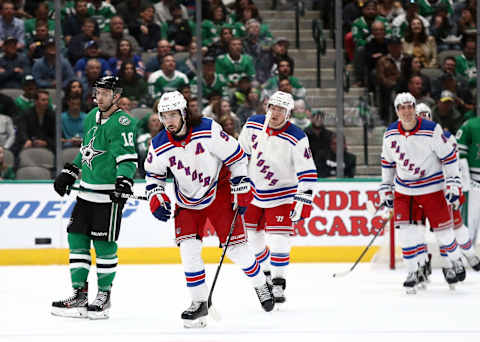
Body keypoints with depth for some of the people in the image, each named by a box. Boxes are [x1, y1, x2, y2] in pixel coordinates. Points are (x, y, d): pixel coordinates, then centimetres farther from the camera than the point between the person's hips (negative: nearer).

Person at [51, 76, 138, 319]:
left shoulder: (122, 123, -13)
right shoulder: (92, 117, 12)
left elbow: (127, 157, -23)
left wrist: (124, 180, -38)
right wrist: (69, 173, 26)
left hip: (109, 194, -8)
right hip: (87, 190, 8)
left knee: (104, 244, -4)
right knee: (77, 238, 6)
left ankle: (104, 295, 9)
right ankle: (79, 294, 12)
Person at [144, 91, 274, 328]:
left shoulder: (208, 131, -24)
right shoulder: (159, 146, -13)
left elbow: (236, 156, -14)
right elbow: (153, 173, 7)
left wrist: (241, 192, -13)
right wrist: (156, 198, -10)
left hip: (219, 192, -3)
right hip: (188, 201, 3)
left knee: (235, 248, -4)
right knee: (188, 249, -13)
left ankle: (260, 284, 23)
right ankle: (199, 303, -1)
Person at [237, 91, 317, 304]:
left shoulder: (297, 138, -20)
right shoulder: (253, 125, -8)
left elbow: (308, 173, -18)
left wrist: (303, 202, -23)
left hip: (282, 194, -5)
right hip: (253, 191, 5)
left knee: (278, 237, -14)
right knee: (250, 236, 10)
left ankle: (279, 284, -4)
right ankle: (266, 273, 32)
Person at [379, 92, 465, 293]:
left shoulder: (431, 131, -16)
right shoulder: (390, 135, -2)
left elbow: (449, 156, -10)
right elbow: (387, 162, 12)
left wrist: (453, 184, -14)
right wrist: (385, 189, 13)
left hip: (432, 188, -3)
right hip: (404, 190, 3)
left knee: (442, 228, 3)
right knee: (405, 229, -8)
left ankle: (453, 263, 26)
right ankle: (414, 271, 2)